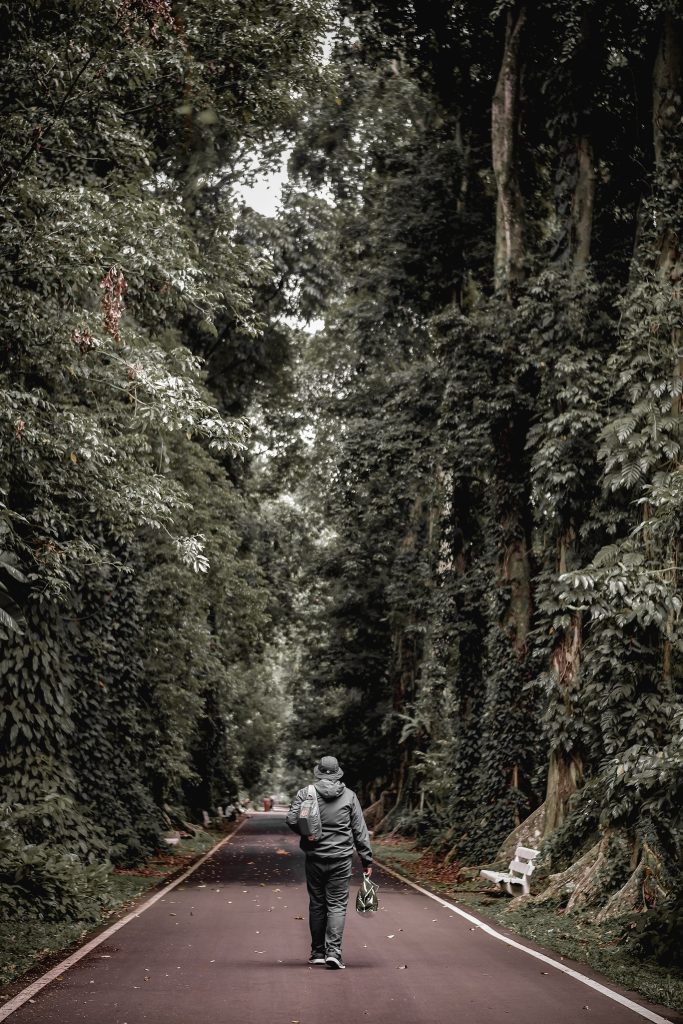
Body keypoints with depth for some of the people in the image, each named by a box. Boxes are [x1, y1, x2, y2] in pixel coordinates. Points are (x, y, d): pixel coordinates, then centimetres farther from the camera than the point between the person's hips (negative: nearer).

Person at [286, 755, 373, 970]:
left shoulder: (305, 793, -1)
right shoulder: (349, 796, 2)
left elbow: (292, 820, -11)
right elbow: (360, 831, 3)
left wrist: (306, 833, 7)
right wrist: (367, 860, 7)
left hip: (314, 858, 1)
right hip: (341, 859, -1)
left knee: (316, 905, 12)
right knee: (337, 905, 2)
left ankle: (318, 952, 21)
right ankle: (333, 951, -12)